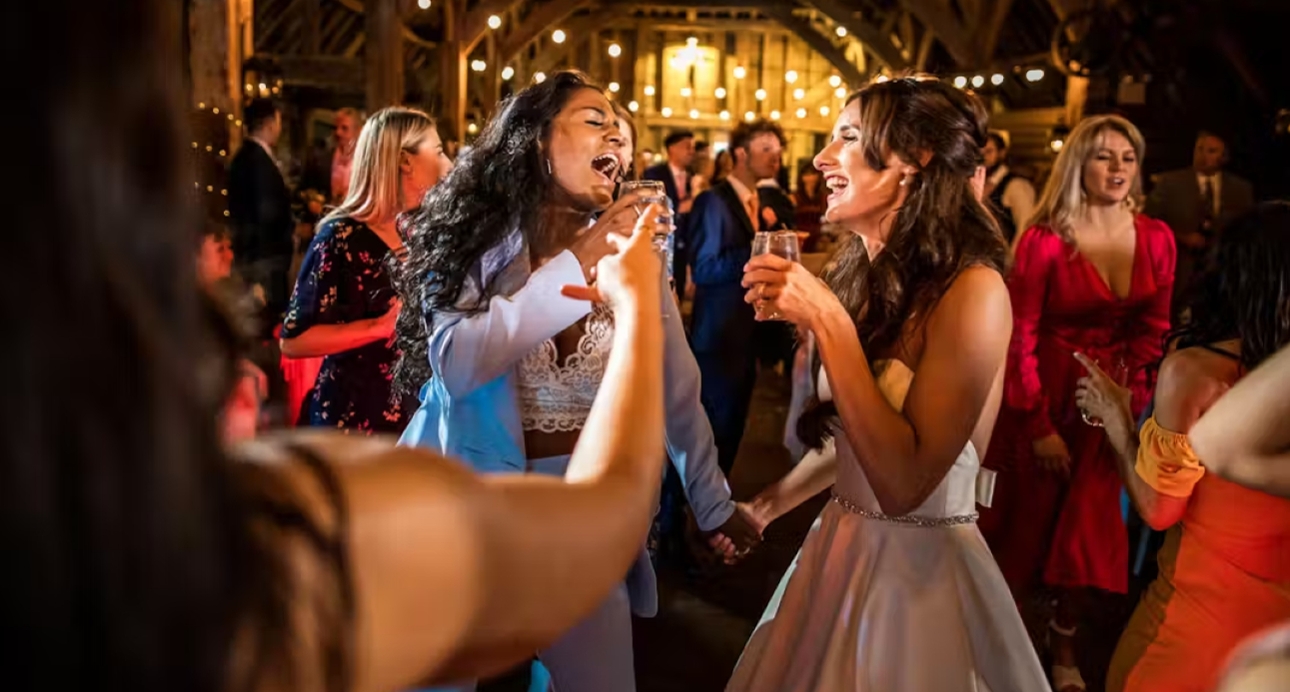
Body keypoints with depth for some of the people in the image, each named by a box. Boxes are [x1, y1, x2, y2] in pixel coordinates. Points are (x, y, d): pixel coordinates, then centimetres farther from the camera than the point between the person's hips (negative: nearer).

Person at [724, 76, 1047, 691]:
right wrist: (768, 504, 15)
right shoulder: (864, 274, 0)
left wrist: (828, 323, -26)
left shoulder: (971, 288, -21)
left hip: (922, 572, -7)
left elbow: (903, 483, -26)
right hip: (838, 550, 7)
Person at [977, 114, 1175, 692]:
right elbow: (1019, 339, -14)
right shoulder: (1043, 241, -15)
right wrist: (1039, 427, -13)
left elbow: (1152, 327, 6)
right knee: (1027, 522, 10)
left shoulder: (1156, 239, -2)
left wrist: (1130, 393, -6)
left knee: (1091, 526, 11)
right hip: (1043, 393, -3)